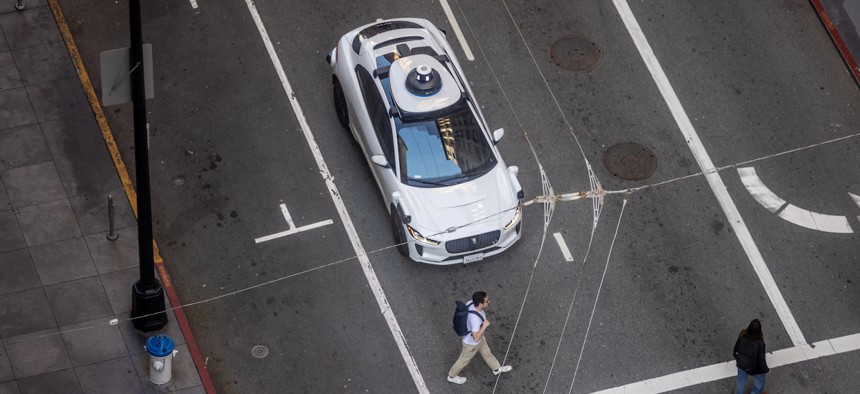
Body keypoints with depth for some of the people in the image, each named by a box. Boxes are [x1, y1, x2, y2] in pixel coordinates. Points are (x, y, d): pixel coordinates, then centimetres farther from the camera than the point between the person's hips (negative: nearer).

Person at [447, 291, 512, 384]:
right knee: (464, 360, 21)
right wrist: (484, 325, -40)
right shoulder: (475, 318, -47)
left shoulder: (472, 304, -23)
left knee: (487, 353, 31)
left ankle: (497, 369, 56)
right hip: (471, 343, -8)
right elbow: (476, 338, -47)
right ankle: (452, 376, 46)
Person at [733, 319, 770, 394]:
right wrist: (766, 370, -3)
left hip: (741, 365, 4)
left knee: (741, 384, 30)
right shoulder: (760, 343, -37)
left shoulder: (742, 335, -26)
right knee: (760, 383, 29)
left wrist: (736, 357, 17)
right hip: (755, 369, -4)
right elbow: (762, 359, -25)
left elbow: (736, 348, -6)